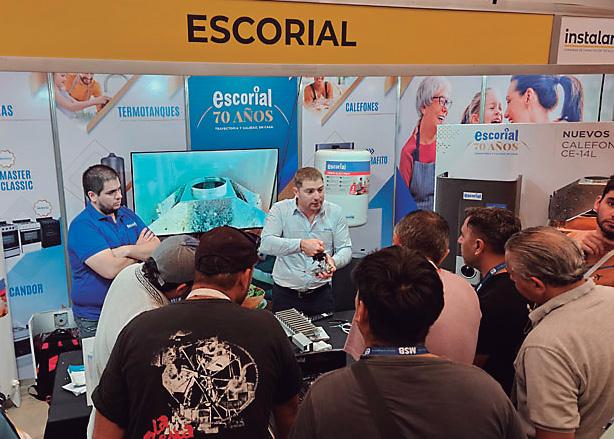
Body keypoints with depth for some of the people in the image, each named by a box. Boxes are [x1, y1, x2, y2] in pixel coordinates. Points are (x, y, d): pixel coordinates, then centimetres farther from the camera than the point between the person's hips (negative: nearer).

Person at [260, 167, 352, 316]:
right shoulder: (280, 210, -4)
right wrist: (301, 244, -30)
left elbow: (345, 249, 1)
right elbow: (266, 244, -17)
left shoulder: (335, 212, 2)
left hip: (321, 292, 1)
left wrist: (333, 262, -22)